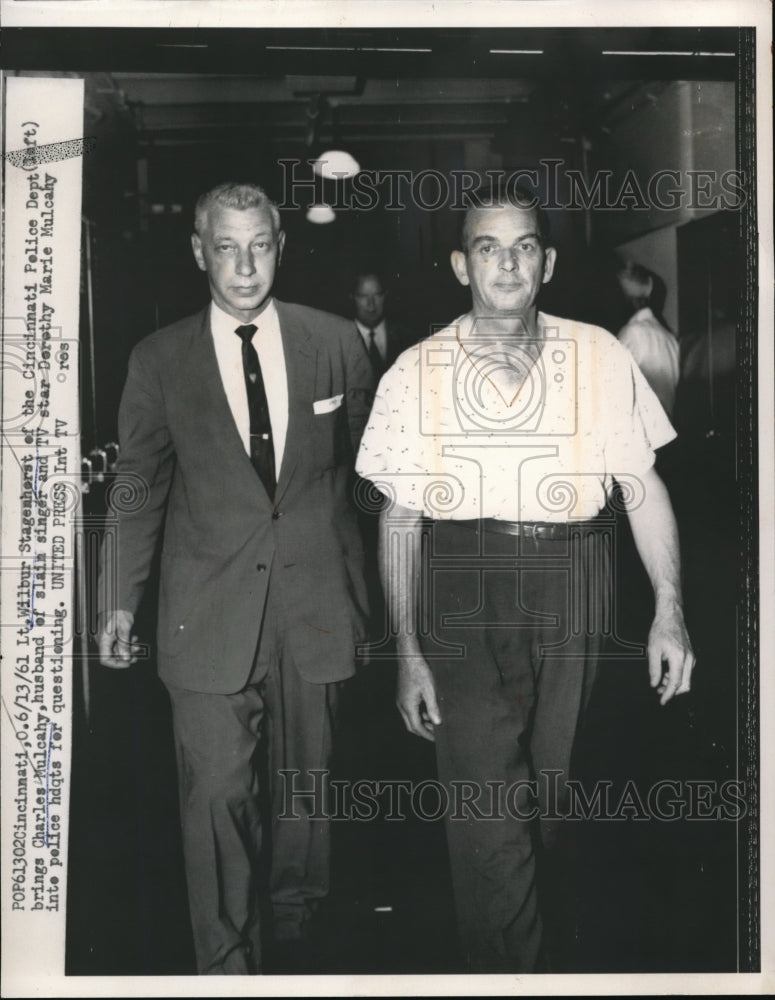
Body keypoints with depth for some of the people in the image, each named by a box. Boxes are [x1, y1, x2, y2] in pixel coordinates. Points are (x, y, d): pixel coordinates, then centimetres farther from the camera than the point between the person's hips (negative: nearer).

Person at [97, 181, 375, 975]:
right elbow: (138, 486, 6)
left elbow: (371, 464, 10)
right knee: (216, 796, -1)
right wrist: (120, 602, 5)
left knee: (306, 784, 16)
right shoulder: (159, 359, 1)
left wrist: (372, 586, 11)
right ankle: (227, 962, 18)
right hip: (210, 610, -1)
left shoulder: (336, 342, 2)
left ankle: (295, 932, 39)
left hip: (316, 603, 2)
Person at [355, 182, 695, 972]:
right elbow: (399, 517, 3)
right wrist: (408, 650, -1)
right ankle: (515, 968, 8)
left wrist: (669, 609, -5)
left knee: (548, 783, 14)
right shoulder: (418, 373, 2)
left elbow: (643, 485, 5)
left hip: (570, 586, 2)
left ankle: (537, 935, 39)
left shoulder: (598, 358, 4)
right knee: (485, 802, -9)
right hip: (462, 588, -1)